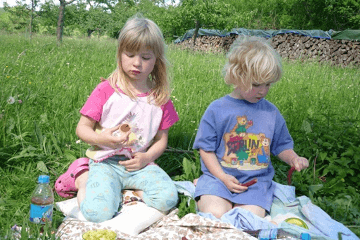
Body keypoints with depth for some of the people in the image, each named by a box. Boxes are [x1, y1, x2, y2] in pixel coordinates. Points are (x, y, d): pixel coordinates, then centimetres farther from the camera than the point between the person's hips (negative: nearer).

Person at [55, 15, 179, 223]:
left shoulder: (160, 97, 4)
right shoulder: (106, 90, -3)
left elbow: (161, 140, 10)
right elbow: (82, 128, 0)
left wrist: (147, 157, -10)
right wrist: (102, 138, -21)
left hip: (139, 164, 3)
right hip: (106, 162, -2)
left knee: (168, 199, -23)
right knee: (98, 213, -27)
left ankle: (124, 188, -1)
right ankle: (83, 179, 4)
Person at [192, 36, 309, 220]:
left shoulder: (271, 112, 7)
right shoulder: (217, 109, -3)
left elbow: (282, 146, 16)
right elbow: (206, 148, -1)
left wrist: (293, 159, -6)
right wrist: (223, 177, -12)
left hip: (256, 181, 2)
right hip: (219, 176, -2)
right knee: (215, 215, -25)